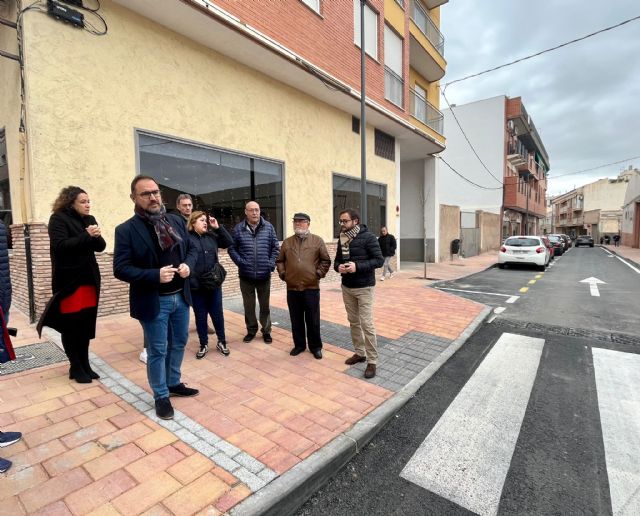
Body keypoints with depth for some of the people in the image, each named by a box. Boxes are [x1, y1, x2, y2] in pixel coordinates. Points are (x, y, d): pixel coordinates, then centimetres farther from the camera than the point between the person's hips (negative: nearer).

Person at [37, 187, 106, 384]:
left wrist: (96, 236, -13)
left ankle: (85, 364, 21)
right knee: (71, 326, 4)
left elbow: (101, 246, 7)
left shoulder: (89, 219, 11)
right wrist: (87, 236, -24)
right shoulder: (58, 219, -6)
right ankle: (75, 367, 16)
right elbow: (60, 245, -20)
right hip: (69, 281, -5)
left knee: (87, 324, 9)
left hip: (89, 279, 5)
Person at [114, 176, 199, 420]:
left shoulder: (176, 221, 5)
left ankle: (174, 383, 41)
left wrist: (188, 264, -10)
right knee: (157, 350, 9)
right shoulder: (126, 230, -11)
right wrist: (155, 275, -26)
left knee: (179, 343, 20)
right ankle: (161, 396, 29)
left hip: (181, 296, 6)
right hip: (153, 301, -5)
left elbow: (192, 248, 12)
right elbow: (120, 269, -15)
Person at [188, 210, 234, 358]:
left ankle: (221, 342, 27)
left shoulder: (211, 236, 9)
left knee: (217, 314, 11)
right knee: (200, 316, 10)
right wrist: (191, 282, -18)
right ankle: (204, 344, 26)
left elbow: (229, 243, 8)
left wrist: (218, 227, 0)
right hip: (197, 286, -3)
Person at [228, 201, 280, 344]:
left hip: (264, 274, 0)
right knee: (248, 305, 12)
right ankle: (251, 330, 29)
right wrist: (239, 262, -11)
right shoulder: (238, 228, -1)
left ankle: (266, 331, 26)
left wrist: (271, 263, -7)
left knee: (265, 305, 11)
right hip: (246, 275, 0)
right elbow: (232, 248, 1)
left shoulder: (268, 227, 1)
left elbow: (275, 247, 3)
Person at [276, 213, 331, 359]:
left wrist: (319, 273, -6)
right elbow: (279, 261, 15)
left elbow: (326, 260, 2)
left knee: (313, 320, 7)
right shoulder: (287, 242, 8)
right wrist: (283, 274, 3)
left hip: (311, 287, -2)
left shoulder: (317, 240, 1)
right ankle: (299, 345, 29)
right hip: (292, 288, 3)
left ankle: (315, 346, 23)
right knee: (296, 320, 13)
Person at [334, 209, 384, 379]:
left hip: (364, 288, -6)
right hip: (346, 287, 7)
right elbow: (337, 259, 15)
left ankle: (372, 361, 8)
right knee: (353, 322, 15)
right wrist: (338, 267, -9)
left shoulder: (368, 237, -13)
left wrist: (357, 266, -25)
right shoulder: (342, 238, 7)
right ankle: (359, 353, 30)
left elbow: (379, 260, -15)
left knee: (366, 324, -5)